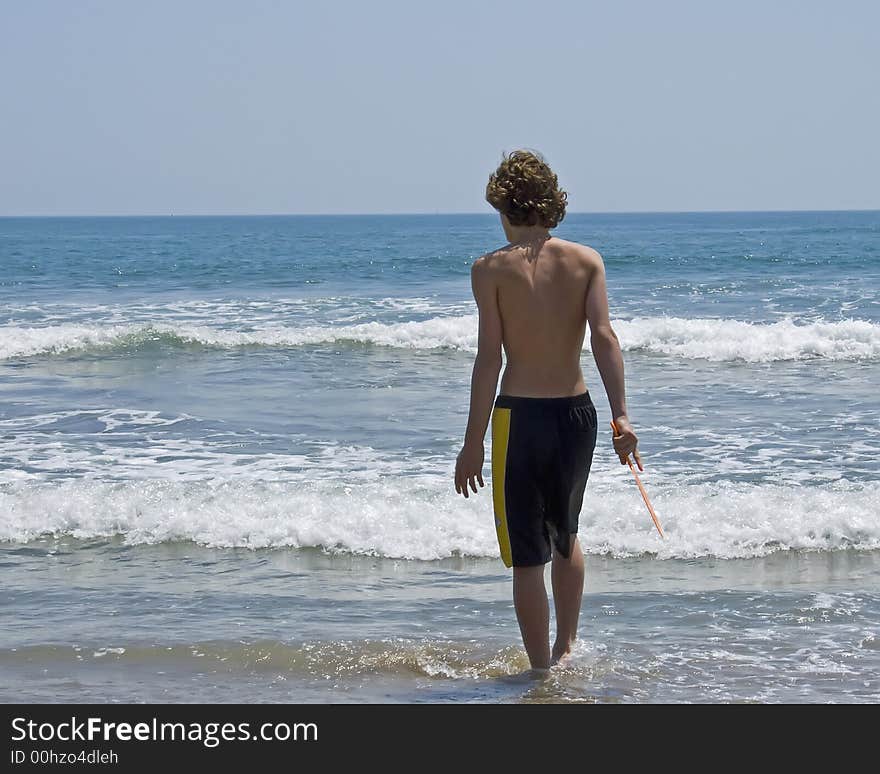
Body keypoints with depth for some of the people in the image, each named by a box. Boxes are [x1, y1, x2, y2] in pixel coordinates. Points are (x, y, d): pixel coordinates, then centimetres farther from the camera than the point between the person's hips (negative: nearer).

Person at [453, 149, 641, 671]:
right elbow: (604, 337, -10)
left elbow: (490, 357, -10)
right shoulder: (586, 260, 2)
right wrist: (621, 416, -14)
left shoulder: (491, 269, -6)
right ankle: (566, 647, 33)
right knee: (566, 536, 27)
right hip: (576, 413, 4)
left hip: (519, 416, -4)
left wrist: (474, 443, -7)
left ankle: (542, 670, 7)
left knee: (528, 555, 5)